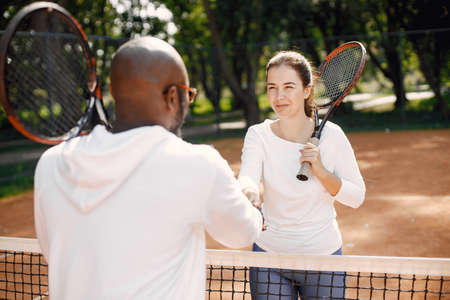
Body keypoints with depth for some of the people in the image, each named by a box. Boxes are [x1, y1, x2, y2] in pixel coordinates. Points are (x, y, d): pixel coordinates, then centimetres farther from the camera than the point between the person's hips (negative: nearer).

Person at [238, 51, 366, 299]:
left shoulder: (331, 135, -11)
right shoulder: (258, 135, -9)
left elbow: (357, 197, -7)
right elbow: (247, 177, -26)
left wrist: (321, 172, -24)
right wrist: (248, 193, -49)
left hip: (323, 253, 0)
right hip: (269, 254, 1)